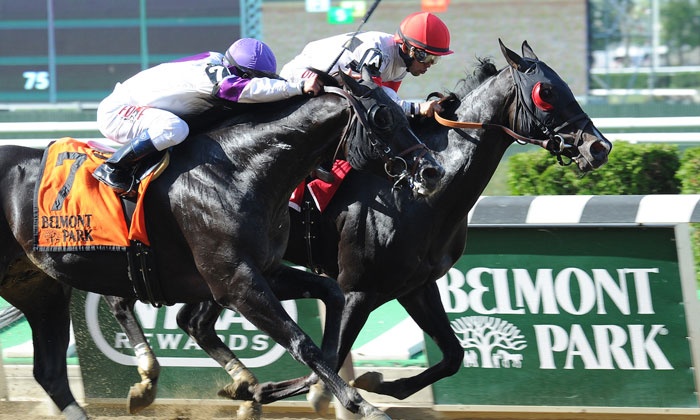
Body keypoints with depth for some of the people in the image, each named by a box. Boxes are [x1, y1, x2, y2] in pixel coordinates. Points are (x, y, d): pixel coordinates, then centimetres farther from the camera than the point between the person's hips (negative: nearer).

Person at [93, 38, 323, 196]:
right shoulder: (211, 75, -27)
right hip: (116, 112, -10)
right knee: (173, 128, -35)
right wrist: (300, 87, -40)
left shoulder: (217, 65, 1)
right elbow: (251, 89, -39)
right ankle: (112, 170, -21)